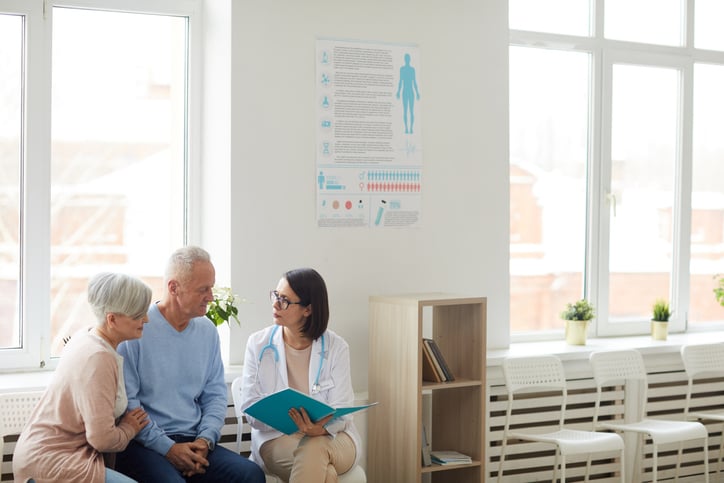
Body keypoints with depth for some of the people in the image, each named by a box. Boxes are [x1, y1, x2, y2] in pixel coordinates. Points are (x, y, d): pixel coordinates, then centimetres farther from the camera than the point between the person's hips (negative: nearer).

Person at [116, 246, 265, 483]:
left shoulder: (207, 331, 12)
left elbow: (216, 394, 13)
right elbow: (126, 401, -11)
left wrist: (205, 440, -5)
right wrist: (167, 448, -15)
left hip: (193, 443, 5)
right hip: (143, 445, -5)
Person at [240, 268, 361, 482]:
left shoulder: (336, 348, -2)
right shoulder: (258, 344, 0)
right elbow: (251, 409, -5)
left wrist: (321, 428, -31)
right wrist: (288, 419, -25)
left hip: (332, 437, 1)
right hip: (276, 437, -1)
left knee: (312, 449, -37)